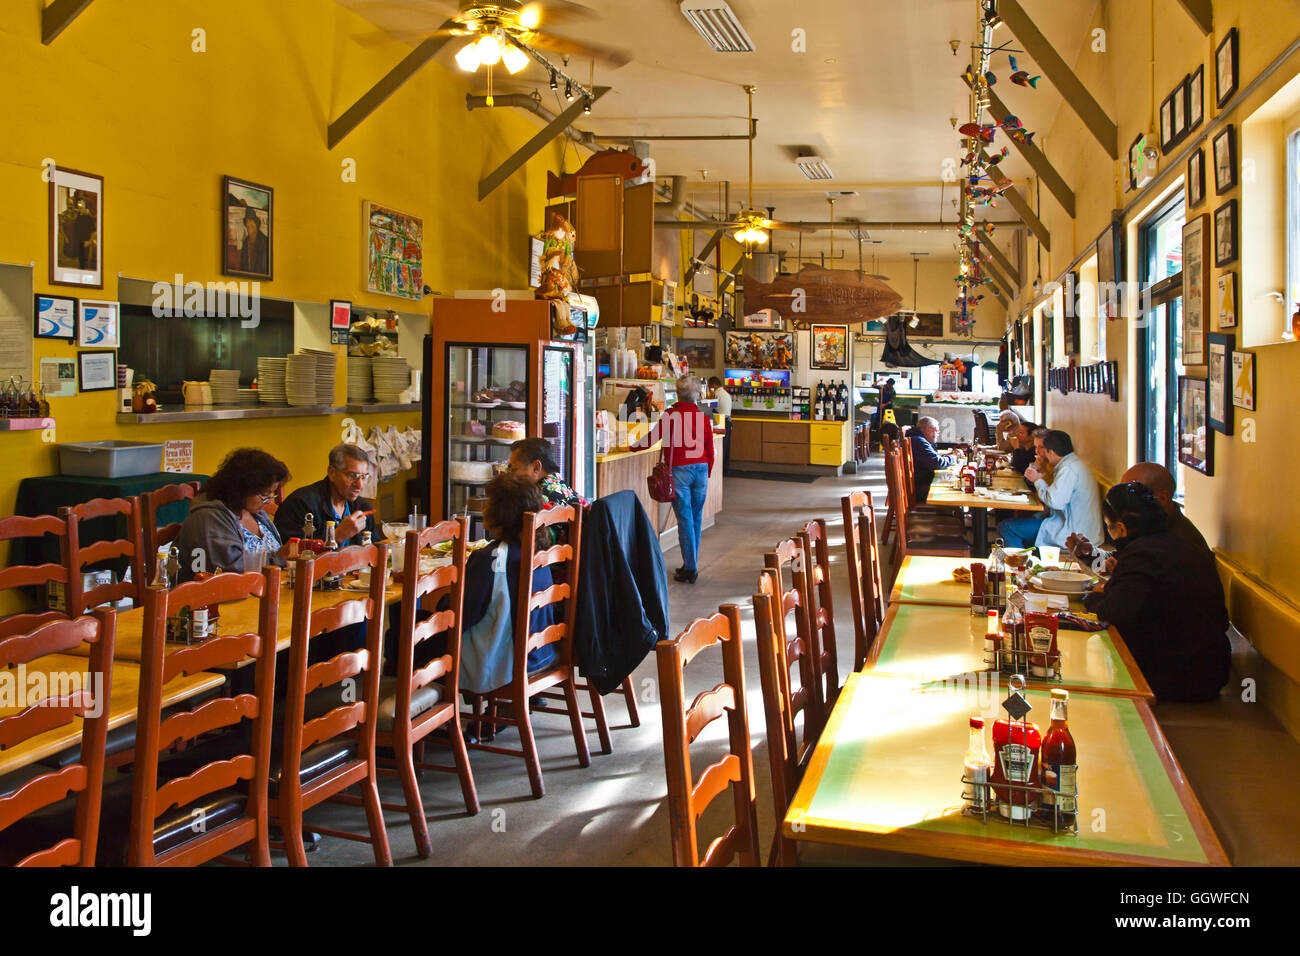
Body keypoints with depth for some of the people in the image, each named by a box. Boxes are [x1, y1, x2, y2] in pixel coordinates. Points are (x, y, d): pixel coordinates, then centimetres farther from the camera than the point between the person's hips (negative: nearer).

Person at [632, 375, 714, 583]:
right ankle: (690, 564, 20)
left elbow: (653, 437, -3)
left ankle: (690, 569, -1)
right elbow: (710, 450, 8)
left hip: (680, 470, -4)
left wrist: (633, 446, 14)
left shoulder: (671, 415, -9)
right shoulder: (703, 417, 4)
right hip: (701, 469, 4)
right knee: (696, 518, 12)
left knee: (685, 519, -2)